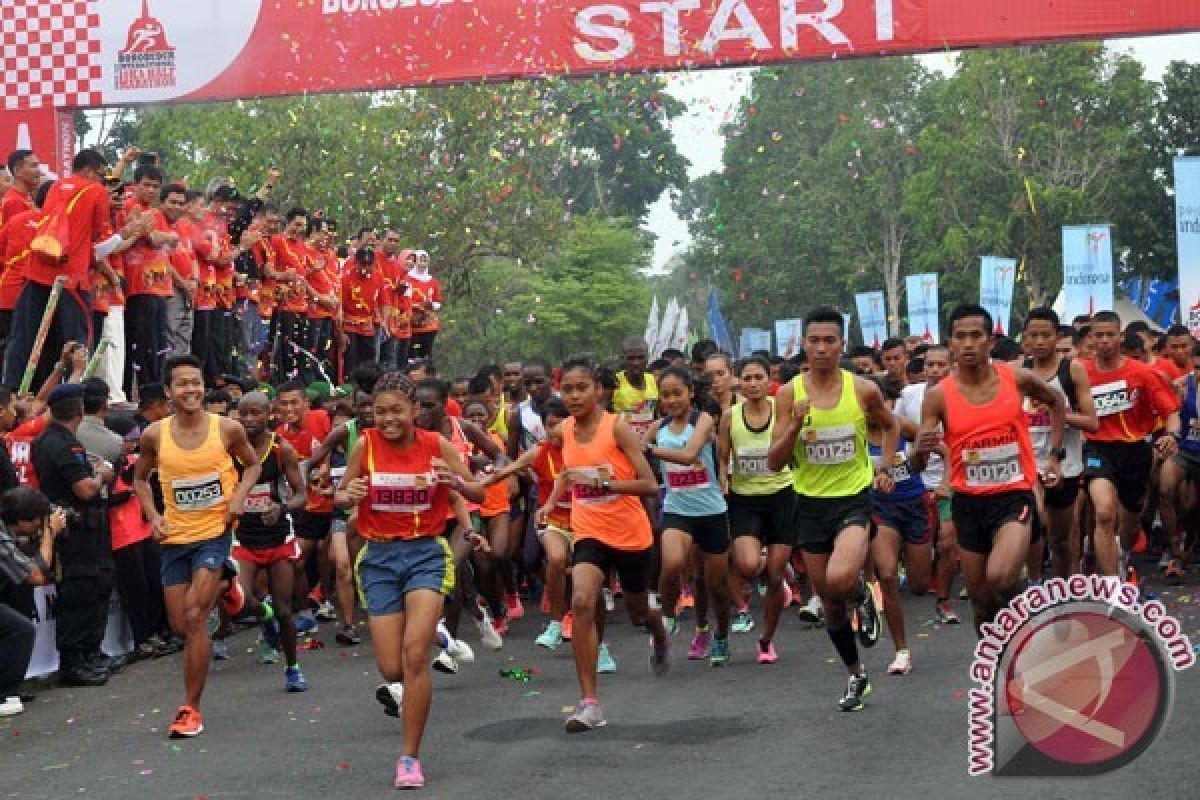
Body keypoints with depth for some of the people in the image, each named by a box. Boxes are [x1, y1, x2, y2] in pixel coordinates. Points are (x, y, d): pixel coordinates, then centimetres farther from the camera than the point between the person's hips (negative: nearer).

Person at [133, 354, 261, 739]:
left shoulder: (227, 429, -9)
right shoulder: (154, 434, -5)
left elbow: (253, 464, 10)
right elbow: (140, 478, 13)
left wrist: (240, 495, -8)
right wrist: (153, 516, -3)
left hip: (214, 532, -3)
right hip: (175, 537, 3)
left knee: (194, 618, -14)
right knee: (181, 625, 9)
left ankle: (190, 708, -5)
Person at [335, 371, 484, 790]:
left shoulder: (436, 444, -5)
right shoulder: (365, 444, -5)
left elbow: (479, 494, 0)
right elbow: (340, 496, 4)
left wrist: (456, 482, -22)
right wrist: (348, 494, -20)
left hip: (426, 552, -2)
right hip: (380, 556, 2)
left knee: (414, 653, -18)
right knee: (391, 669, 0)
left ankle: (410, 757, -5)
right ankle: (435, 637, 38)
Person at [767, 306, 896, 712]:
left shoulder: (864, 389, -6)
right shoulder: (789, 394, -6)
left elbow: (890, 426, 16)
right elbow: (774, 462, -8)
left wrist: (885, 468, 4)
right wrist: (796, 425, -23)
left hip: (854, 499, -2)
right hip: (811, 503, 2)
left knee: (840, 579, -29)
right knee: (829, 600, 11)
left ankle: (863, 596, 8)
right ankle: (856, 675, 32)